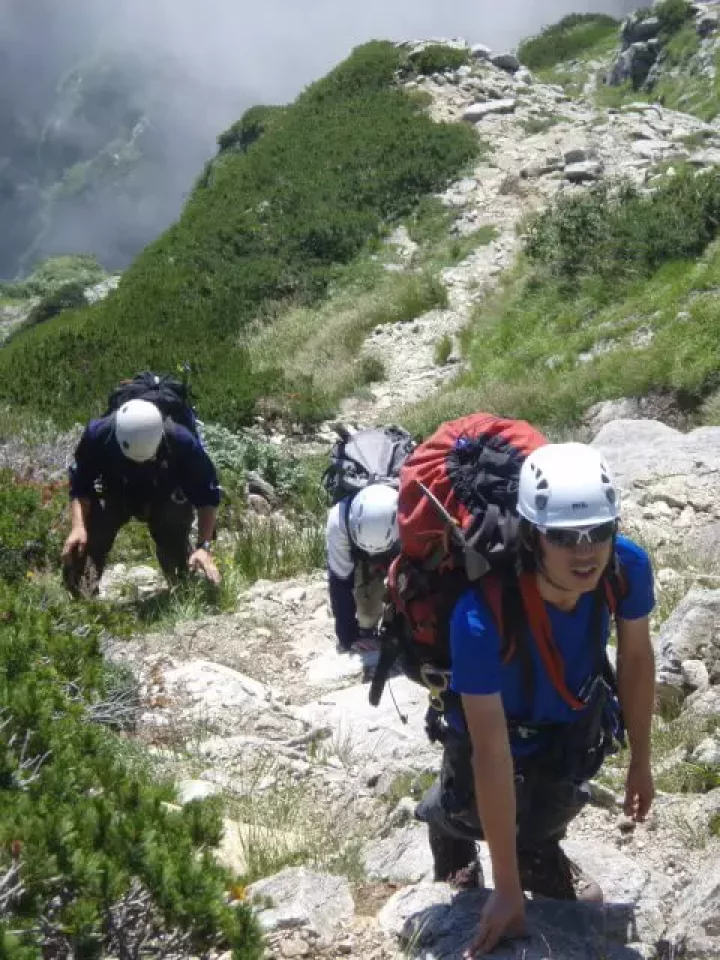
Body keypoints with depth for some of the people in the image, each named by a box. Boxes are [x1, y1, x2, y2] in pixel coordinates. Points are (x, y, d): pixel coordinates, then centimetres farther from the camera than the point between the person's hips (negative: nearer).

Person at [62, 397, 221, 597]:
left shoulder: (181, 441, -37)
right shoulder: (99, 434, -36)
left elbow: (207, 496, -24)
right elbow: (80, 485, -20)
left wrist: (204, 546, -33)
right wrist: (78, 526, -36)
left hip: (165, 500, 0)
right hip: (114, 496, 1)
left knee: (175, 549, -14)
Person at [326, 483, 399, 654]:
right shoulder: (339, 520, -41)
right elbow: (340, 582, -31)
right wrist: (348, 636, -29)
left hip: (403, 554, 0)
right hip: (358, 554, 0)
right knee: (365, 597, -17)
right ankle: (366, 630, 11)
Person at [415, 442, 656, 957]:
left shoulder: (628, 566, -34)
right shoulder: (481, 618, -46)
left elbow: (637, 657, -13)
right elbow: (491, 755, -40)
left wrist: (640, 761, 1)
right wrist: (507, 890, -32)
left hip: (575, 720, 3)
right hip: (498, 726, -3)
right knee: (467, 813, 24)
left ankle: (538, 854, 63)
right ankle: (445, 818, 61)